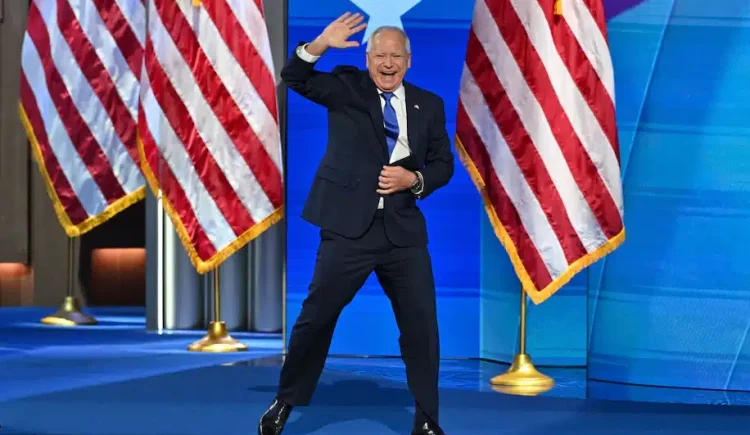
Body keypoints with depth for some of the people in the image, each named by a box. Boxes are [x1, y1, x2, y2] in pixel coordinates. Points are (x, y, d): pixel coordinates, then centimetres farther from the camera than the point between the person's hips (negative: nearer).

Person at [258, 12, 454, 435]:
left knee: (421, 324, 3)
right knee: (317, 316, 4)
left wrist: (413, 180, -9)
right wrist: (320, 45, -28)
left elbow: (443, 164, 11)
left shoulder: (429, 104, 10)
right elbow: (295, 78, -11)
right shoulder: (346, 86, 3)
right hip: (349, 225, -2)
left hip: (404, 229, 2)